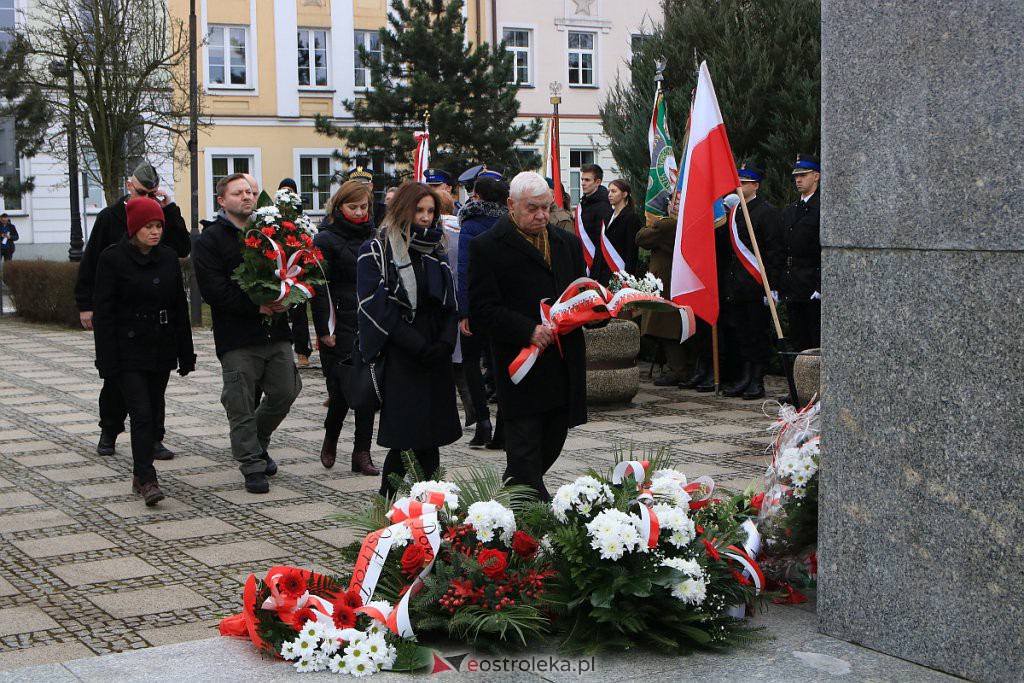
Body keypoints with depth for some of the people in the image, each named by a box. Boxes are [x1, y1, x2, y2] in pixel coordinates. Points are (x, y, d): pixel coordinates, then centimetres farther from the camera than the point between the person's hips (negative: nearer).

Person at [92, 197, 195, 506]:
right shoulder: (113, 258, -6)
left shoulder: (168, 257, 8)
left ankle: (140, 473, 21)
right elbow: (102, 312, -8)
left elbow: (180, 307, 12)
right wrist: (108, 360, -13)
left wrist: (185, 354, 10)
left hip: (161, 350, 5)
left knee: (155, 414, 9)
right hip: (129, 350, -5)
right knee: (142, 414, -12)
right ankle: (147, 480, -12)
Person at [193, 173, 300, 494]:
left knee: (285, 391, 7)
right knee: (241, 404, -3)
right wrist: (256, 306, -17)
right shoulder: (210, 239, -2)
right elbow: (213, 289, -12)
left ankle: (257, 442, 32)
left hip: (276, 331, 5)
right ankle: (252, 465, 9)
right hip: (237, 337, -5)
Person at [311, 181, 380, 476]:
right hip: (342, 327, -5)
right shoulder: (326, 240, -4)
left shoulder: (373, 237, 14)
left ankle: (362, 452, 7)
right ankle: (330, 438, 20)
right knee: (343, 387, -7)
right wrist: (323, 330, -14)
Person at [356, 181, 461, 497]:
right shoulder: (377, 251, -2)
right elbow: (377, 308, -10)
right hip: (398, 361, -5)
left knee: (430, 440, 3)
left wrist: (445, 342, -5)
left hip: (435, 359, 5)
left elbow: (450, 304, 14)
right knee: (405, 439, -8)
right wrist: (418, 346, -15)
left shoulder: (436, 251, 16)